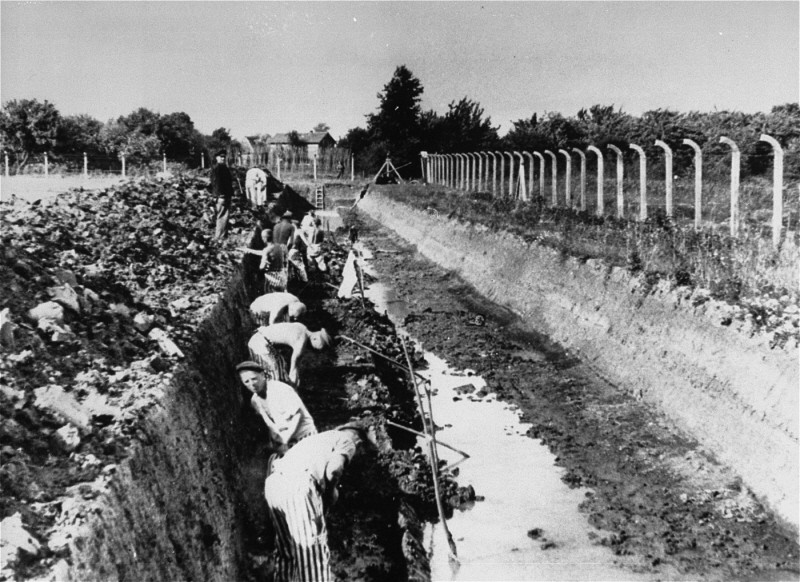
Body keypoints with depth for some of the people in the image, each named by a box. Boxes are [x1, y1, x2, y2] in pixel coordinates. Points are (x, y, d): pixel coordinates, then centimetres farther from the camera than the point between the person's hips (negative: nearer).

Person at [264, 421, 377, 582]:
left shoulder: (329, 436, 34)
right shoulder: (349, 439, 9)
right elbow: (333, 469, -9)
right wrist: (332, 491, 7)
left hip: (273, 481, 8)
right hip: (297, 486, -8)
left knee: (286, 549, 21)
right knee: (314, 550, 2)